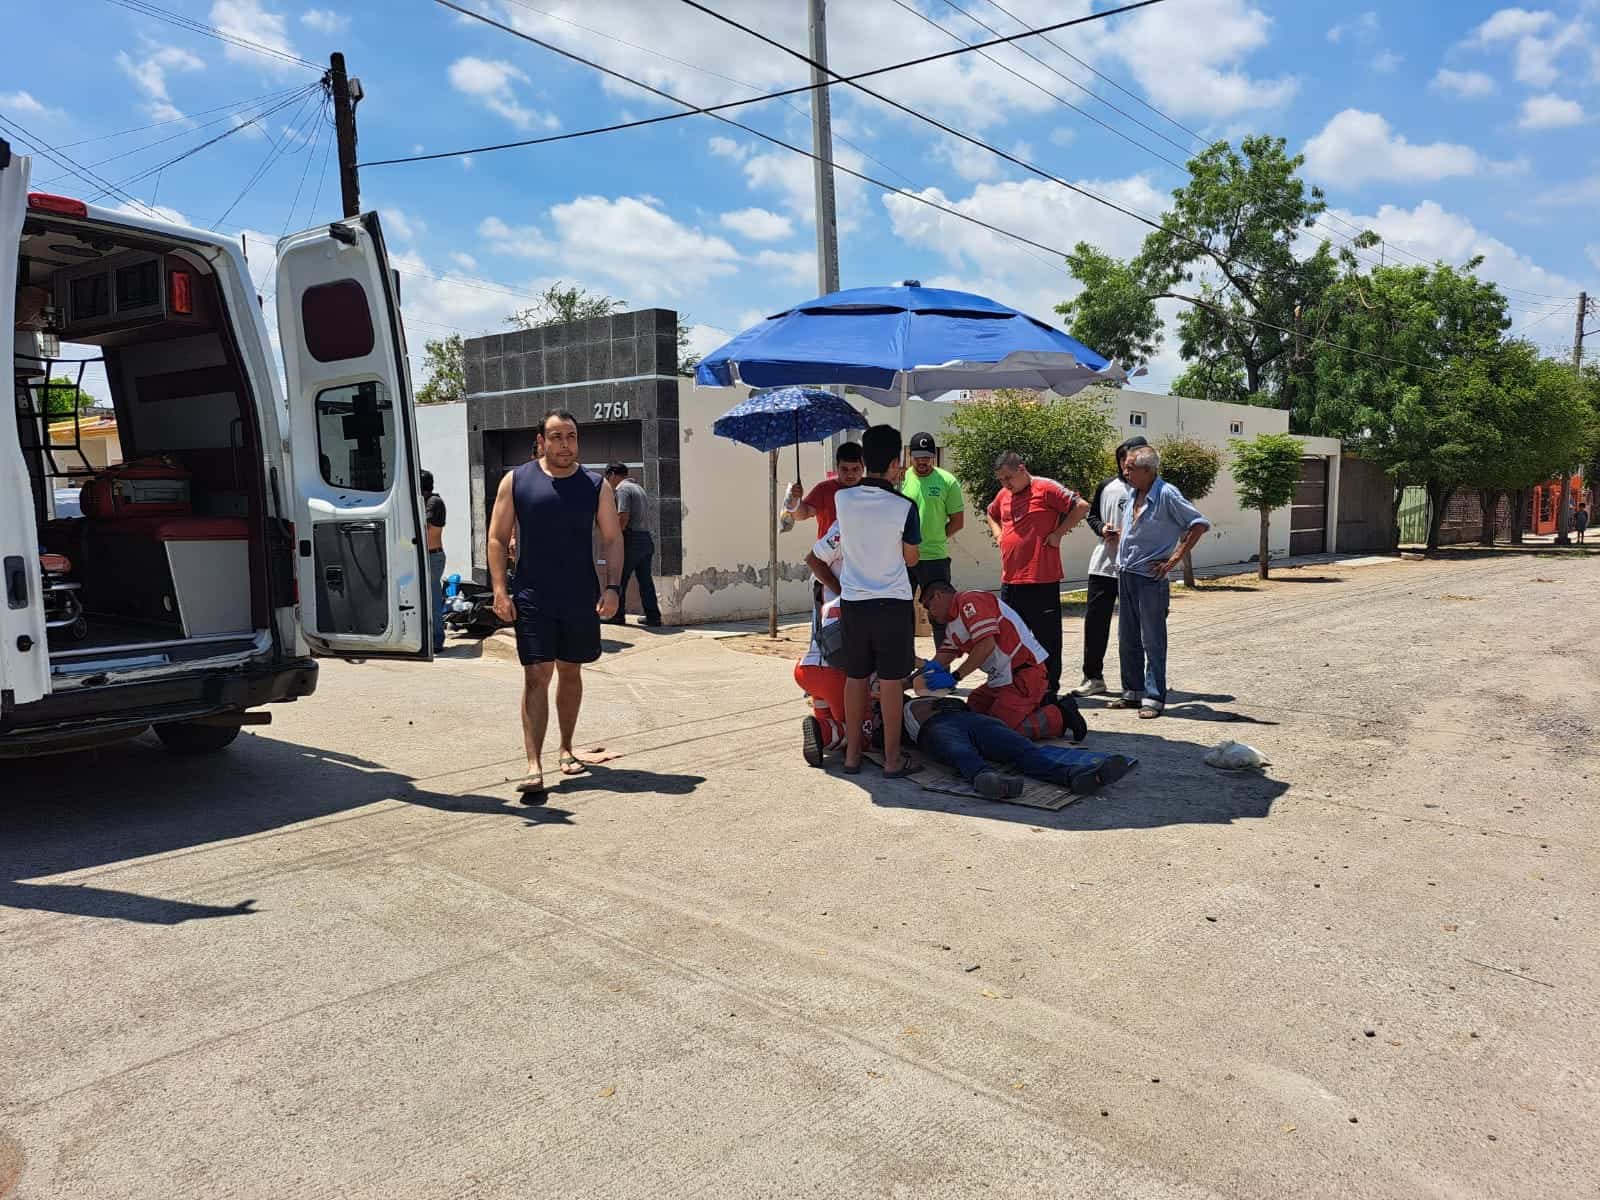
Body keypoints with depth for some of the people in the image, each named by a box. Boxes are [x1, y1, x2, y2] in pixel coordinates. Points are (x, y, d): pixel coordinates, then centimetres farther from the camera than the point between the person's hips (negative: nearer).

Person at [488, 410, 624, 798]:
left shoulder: (596, 486, 4)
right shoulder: (516, 481, 1)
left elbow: (613, 539, 5)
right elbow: (498, 538, 3)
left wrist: (613, 587, -8)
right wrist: (500, 590, -7)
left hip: (582, 598, 2)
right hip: (532, 598, -2)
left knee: (570, 672, 15)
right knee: (536, 676, -8)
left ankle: (566, 748, 31)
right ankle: (534, 766, -10)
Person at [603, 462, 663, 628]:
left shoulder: (622, 489, -8)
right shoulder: (638, 488, 20)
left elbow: (623, 516, -19)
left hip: (632, 539, -8)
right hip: (646, 538, 8)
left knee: (619, 579, 3)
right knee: (646, 580, 8)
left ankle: (617, 615, 8)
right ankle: (653, 617, 6)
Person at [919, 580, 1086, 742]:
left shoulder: (970, 601, -13)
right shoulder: (953, 624, 20)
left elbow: (986, 645, -23)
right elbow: (944, 656, 12)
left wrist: (955, 676, -21)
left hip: (1024, 673, -11)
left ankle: (1061, 715, 0)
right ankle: (1041, 704, 15)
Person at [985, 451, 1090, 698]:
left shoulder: (1046, 488, -8)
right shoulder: (1004, 495, 13)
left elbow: (1081, 506, -12)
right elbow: (991, 515, 34)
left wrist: (1058, 533, -11)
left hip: (1042, 579, -7)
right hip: (1010, 580, 7)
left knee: (1047, 637, 0)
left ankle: (1049, 691, 9)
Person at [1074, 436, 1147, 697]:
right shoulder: (1107, 486, 8)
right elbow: (1091, 516, 18)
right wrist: (1102, 529, -3)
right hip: (1103, 564, 3)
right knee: (1095, 619, 3)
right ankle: (1093, 677, 13)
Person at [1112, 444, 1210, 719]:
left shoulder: (1166, 495, -14)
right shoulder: (1130, 494, 8)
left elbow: (1200, 524, -16)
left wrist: (1174, 559, -16)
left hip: (1150, 576, -8)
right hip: (1125, 574, 8)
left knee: (1153, 641, -1)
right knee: (1127, 639, 13)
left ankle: (1153, 697, 5)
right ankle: (1132, 691, 24)